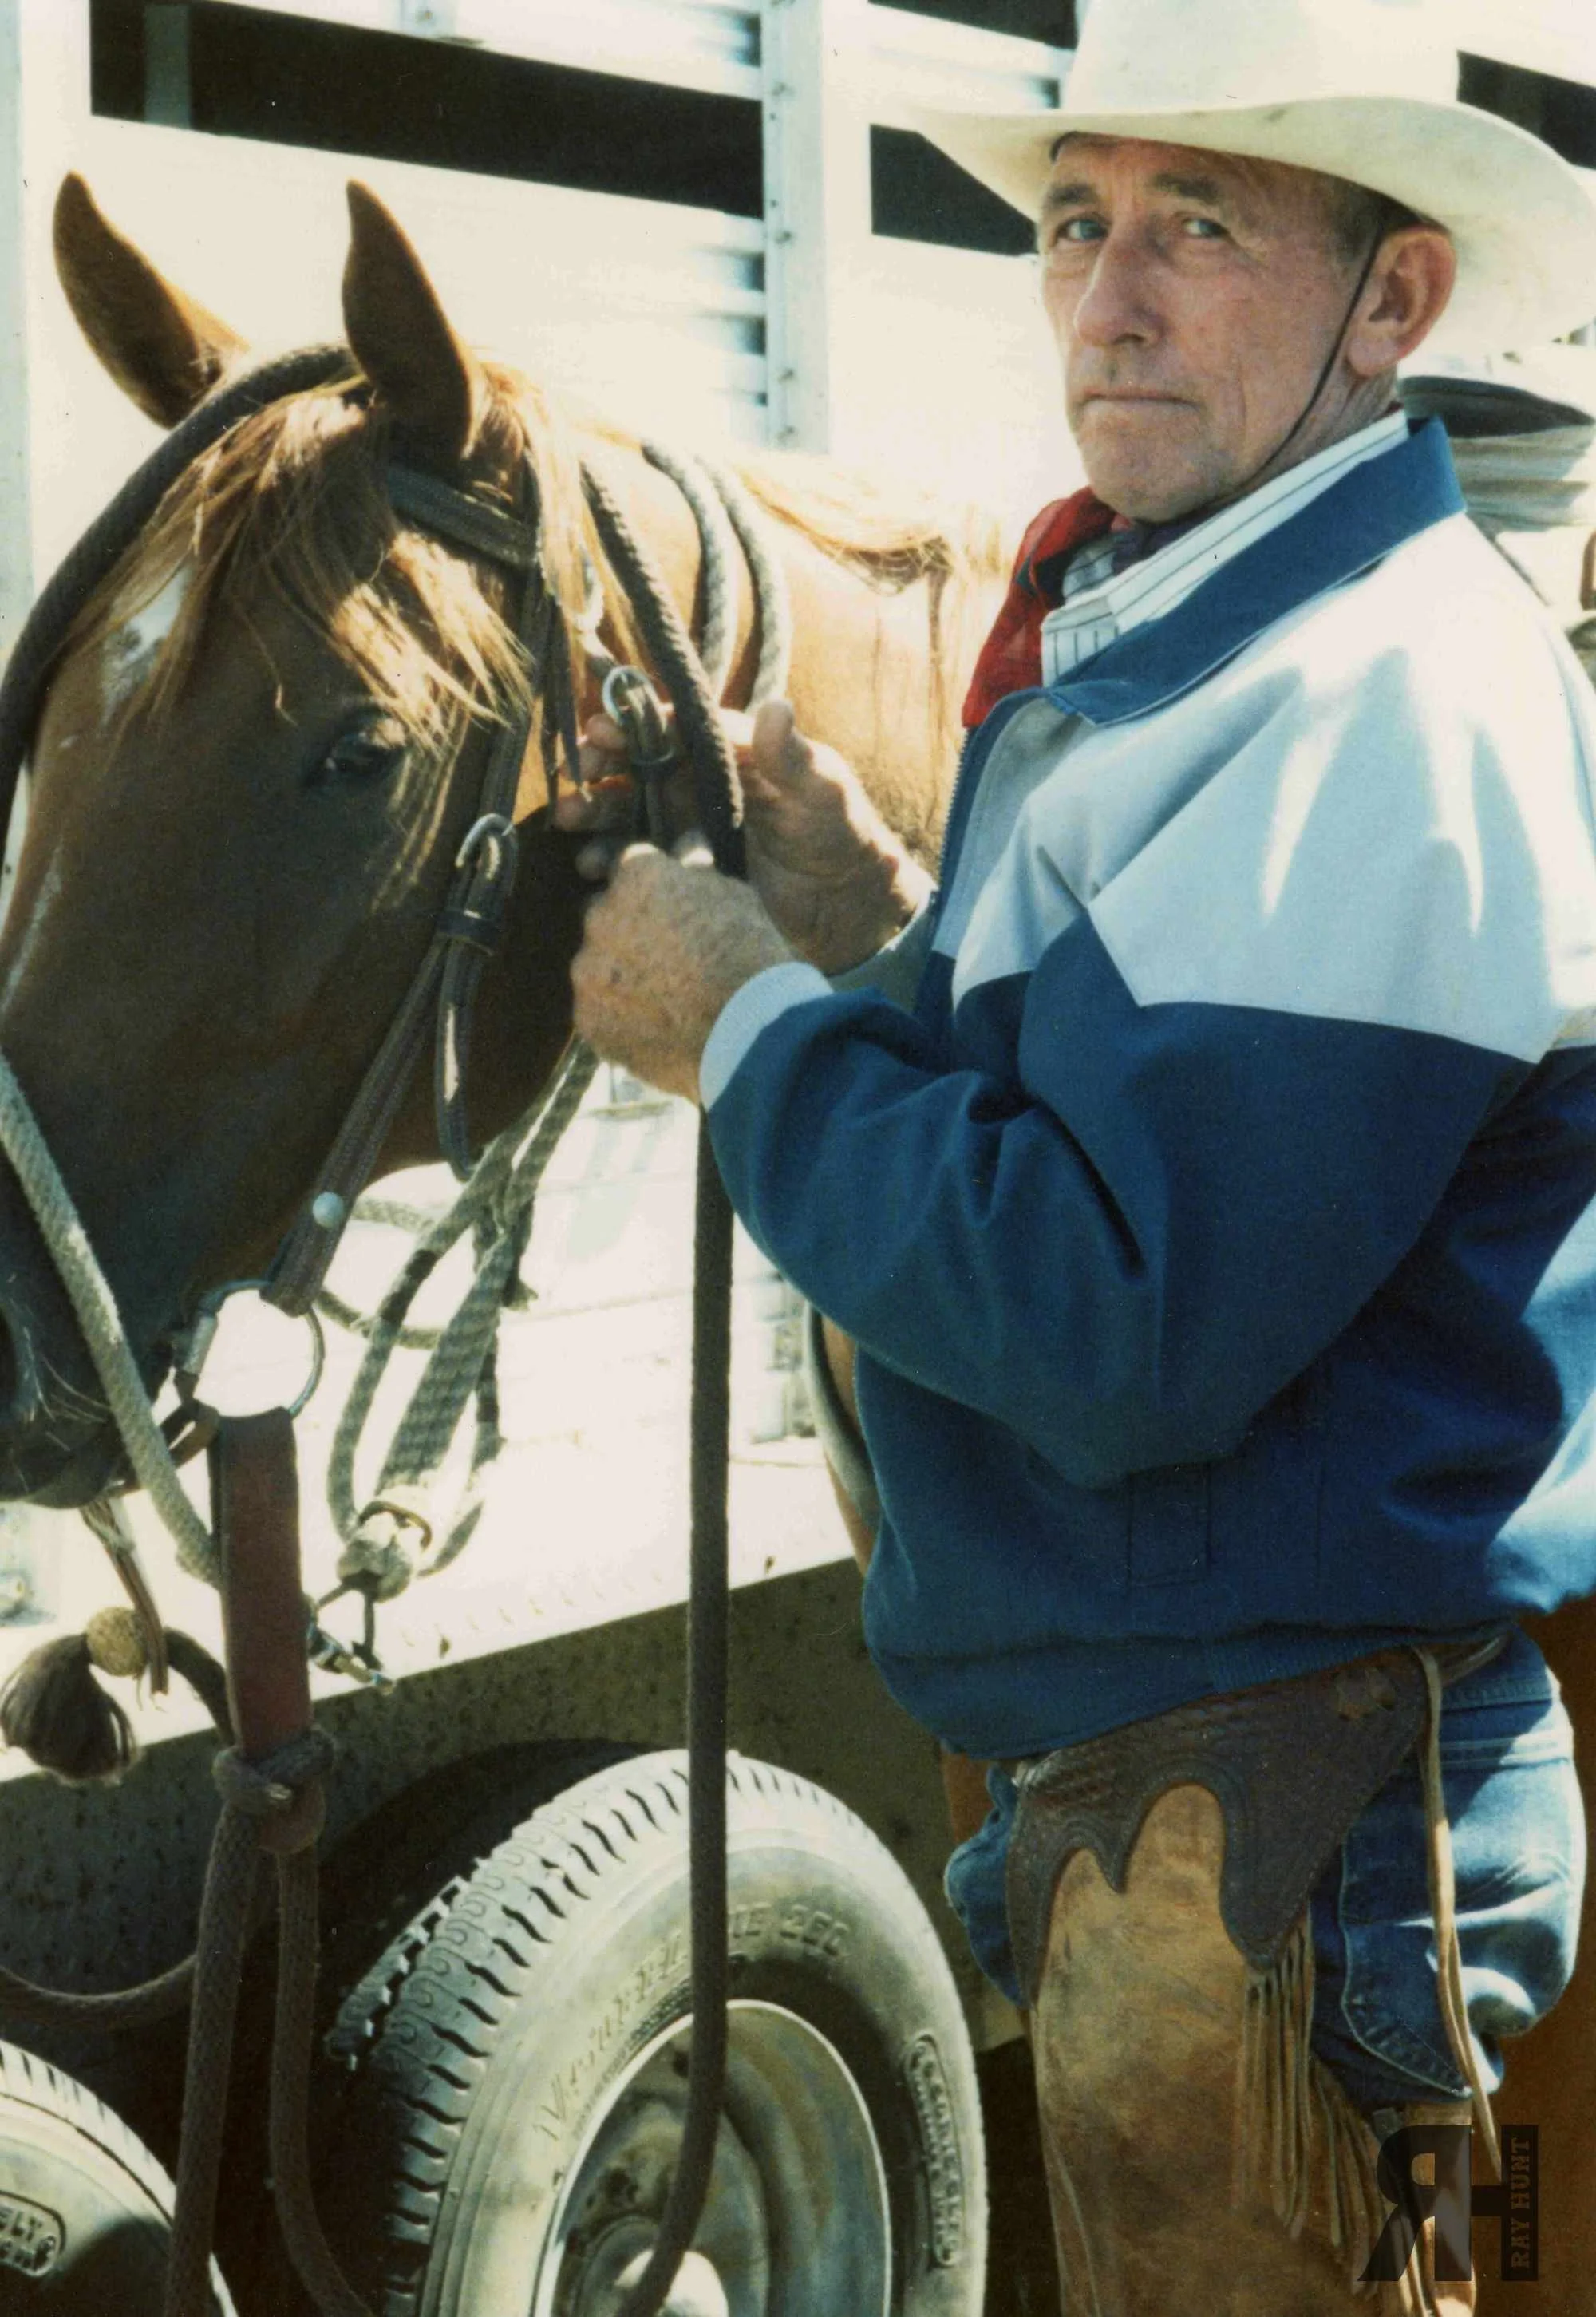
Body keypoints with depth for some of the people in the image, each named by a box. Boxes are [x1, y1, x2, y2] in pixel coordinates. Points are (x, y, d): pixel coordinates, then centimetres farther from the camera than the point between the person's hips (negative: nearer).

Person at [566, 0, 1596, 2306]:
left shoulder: (1389, 713, -21)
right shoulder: (1142, 652, 11)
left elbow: (1124, 1324, -29)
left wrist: (748, 1031, -17)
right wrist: (884, 950, 0)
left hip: (1269, 1834, -10)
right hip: (1118, 1780, 10)